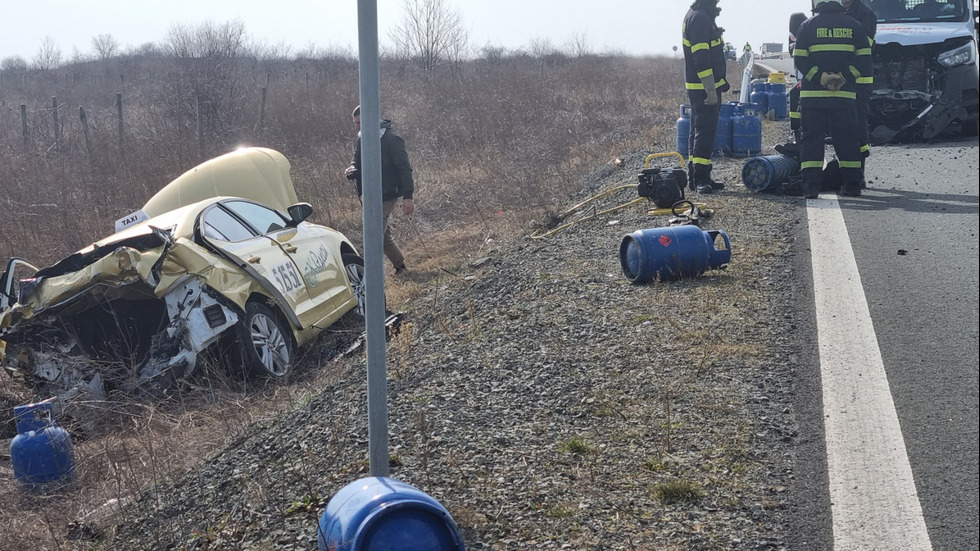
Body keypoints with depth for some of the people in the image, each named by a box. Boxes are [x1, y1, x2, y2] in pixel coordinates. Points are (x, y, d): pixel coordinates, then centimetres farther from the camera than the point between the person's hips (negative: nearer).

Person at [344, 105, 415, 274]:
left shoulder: (391, 139, -15)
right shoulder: (361, 140, 9)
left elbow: (404, 168, -16)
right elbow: (357, 162, 24)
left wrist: (408, 196, -21)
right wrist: (351, 170, -2)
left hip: (386, 195, -8)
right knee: (384, 235, 16)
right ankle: (400, 266, 30)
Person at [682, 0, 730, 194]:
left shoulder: (697, 16, 16)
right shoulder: (700, 18, -17)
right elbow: (701, 59, -23)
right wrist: (711, 90, -24)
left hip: (699, 88, 11)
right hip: (704, 88, -11)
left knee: (700, 132, 13)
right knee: (705, 133, -9)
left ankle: (696, 178, 18)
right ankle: (701, 179, -6)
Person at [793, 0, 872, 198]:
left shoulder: (808, 26, 2)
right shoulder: (854, 25, 8)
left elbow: (800, 60, -6)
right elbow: (864, 61, 1)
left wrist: (820, 77, -9)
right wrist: (844, 77, -6)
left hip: (812, 93, -2)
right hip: (845, 94, 2)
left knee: (811, 138, 1)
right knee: (847, 139, 9)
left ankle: (811, 185, -7)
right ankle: (852, 184, 10)